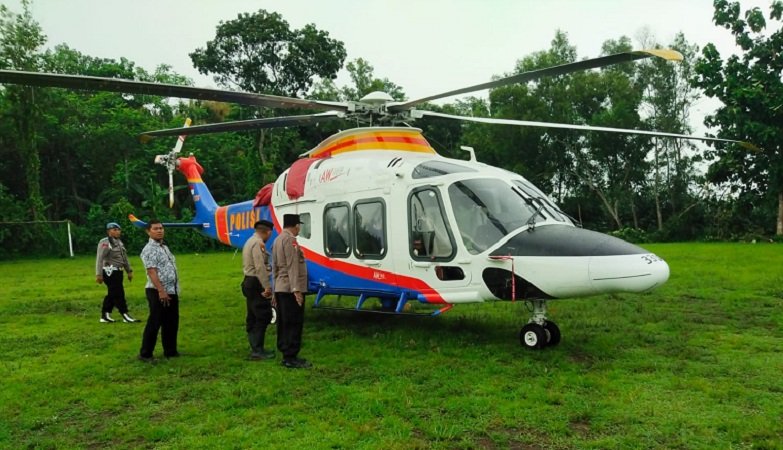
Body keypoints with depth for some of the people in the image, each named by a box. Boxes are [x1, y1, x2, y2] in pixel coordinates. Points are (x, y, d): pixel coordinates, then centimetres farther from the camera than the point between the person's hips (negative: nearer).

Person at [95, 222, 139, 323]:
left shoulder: (119, 242, 15)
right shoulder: (105, 242, -13)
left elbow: (125, 257, 20)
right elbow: (99, 259, -18)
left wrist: (129, 271, 20)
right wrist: (98, 274, -22)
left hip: (118, 272, 9)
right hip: (110, 272, -9)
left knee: (112, 294, 13)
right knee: (118, 294, -6)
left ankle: (105, 316, 21)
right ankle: (125, 315, 0)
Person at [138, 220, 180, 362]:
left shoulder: (164, 246, 16)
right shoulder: (149, 249, -12)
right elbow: (151, 272, -20)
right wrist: (161, 291, -26)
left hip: (172, 291, 9)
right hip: (158, 292, -9)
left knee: (172, 323, 14)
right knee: (154, 323, -3)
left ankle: (170, 351, 25)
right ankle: (145, 353, 8)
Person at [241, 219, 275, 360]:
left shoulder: (250, 241, 18)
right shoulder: (258, 243, -15)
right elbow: (260, 267, -23)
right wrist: (267, 286, -23)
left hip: (249, 282, 11)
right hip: (256, 284, -11)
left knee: (253, 317, 13)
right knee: (263, 317, -9)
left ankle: (255, 348, 19)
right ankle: (257, 350, -8)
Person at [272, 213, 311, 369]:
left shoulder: (278, 239, 17)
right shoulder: (290, 239, -12)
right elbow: (292, 266, -20)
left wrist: (275, 290, 23)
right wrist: (296, 289, -24)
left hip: (280, 288, 10)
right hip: (290, 289, -10)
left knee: (284, 323, 12)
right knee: (294, 323, -7)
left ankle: (286, 354, 18)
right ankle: (291, 358, -7)